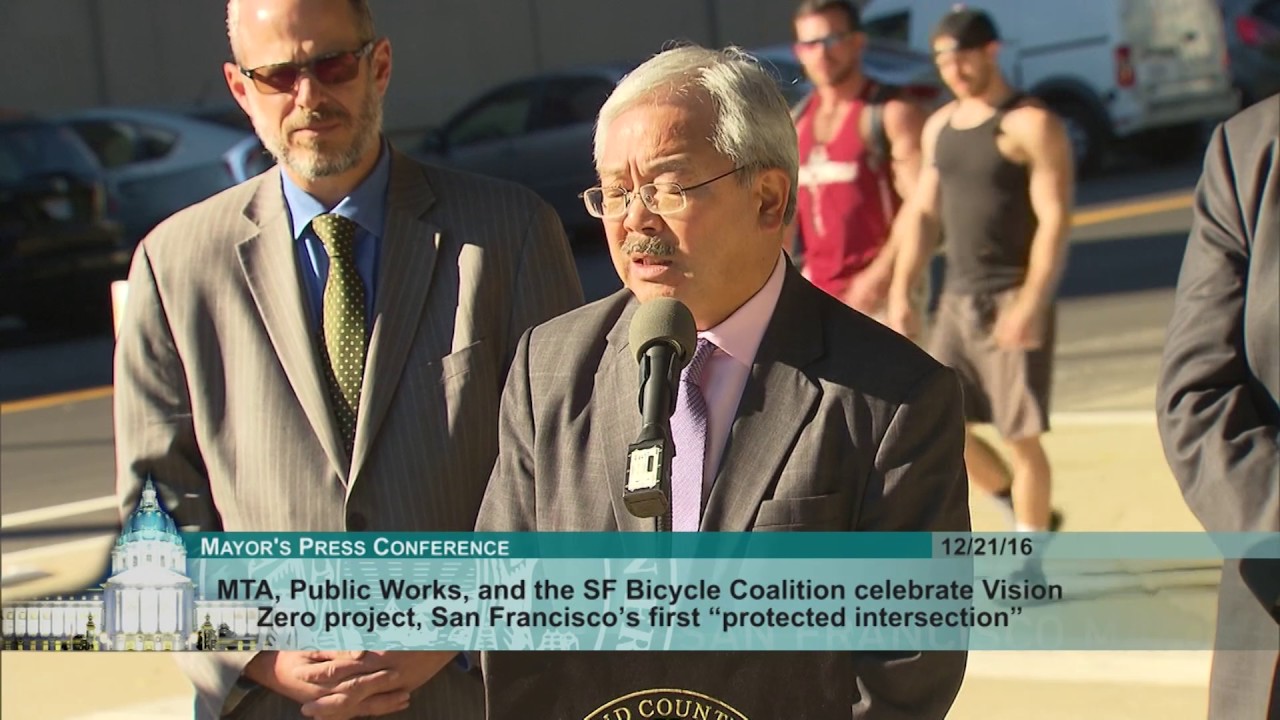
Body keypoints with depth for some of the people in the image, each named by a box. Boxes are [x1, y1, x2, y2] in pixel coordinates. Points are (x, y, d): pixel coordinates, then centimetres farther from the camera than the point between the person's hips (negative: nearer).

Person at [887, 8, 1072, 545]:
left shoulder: (1031, 126, -10)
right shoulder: (940, 126, 12)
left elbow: (1054, 220, -15)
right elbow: (922, 213, 15)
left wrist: (1031, 305, -23)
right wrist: (901, 291, 5)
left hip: (1014, 302, -7)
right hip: (958, 300, 7)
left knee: (1021, 436, -3)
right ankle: (1027, 515, 24)